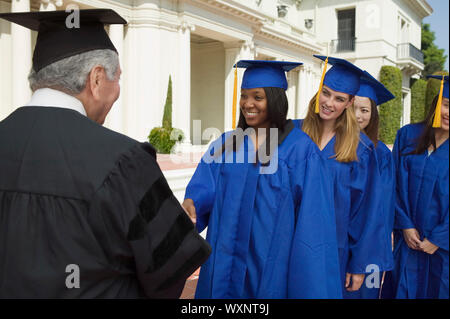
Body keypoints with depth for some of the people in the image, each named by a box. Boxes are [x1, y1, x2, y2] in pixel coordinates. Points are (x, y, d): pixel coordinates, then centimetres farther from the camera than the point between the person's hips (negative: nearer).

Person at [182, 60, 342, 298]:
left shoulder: (300, 149, -7)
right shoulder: (225, 145, 6)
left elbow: (311, 214, -9)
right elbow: (205, 185, -3)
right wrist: (191, 202, -26)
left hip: (273, 265, -3)